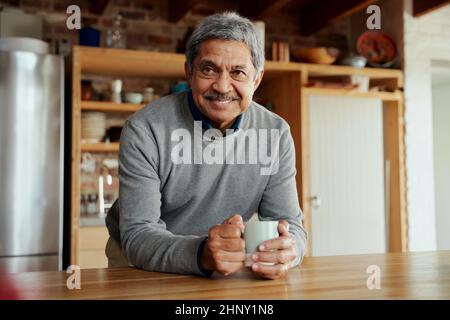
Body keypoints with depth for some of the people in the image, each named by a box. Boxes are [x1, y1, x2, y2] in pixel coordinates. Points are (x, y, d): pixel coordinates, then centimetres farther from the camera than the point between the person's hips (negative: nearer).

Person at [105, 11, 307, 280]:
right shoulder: (144, 130, -18)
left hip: (225, 268, 3)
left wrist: (286, 251, -33)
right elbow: (137, 234, -21)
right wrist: (201, 254, -40)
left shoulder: (276, 134, -9)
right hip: (141, 260, -2)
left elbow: (289, 224, -9)